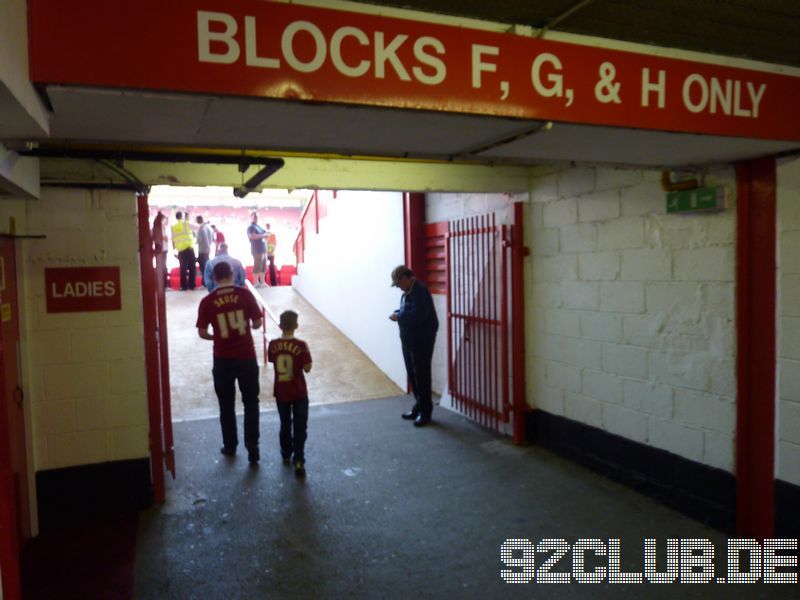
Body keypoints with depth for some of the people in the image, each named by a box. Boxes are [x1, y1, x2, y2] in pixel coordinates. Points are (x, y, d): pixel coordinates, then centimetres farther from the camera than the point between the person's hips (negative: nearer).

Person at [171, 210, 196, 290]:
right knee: (192, 267, 5)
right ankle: (191, 285, 2)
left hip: (180, 250, 3)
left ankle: (184, 286, 8)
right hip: (189, 248, -3)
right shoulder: (187, 224, 0)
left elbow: (173, 240, 8)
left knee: (183, 268, 8)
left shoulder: (173, 227, 8)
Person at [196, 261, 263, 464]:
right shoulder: (245, 294, -6)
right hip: (246, 357, 0)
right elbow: (257, 323, -3)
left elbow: (202, 333, -3)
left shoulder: (207, 301, -5)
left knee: (226, 404, 16)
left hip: (222, 360, 1)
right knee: (251, 402, 12)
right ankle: (252, 444, 6)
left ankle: (230, 445, 27)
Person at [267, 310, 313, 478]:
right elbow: (307, 368, -11)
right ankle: (298, 461, 0)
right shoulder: (301, 345, -18)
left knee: (285, 424, 21)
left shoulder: (273, 345, -8)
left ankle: (286, 455, 35)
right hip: (299, 393, -3)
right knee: (299, 428, 5)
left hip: (281, 393, 3)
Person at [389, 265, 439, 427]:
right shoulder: (408, 291, 12)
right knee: (412, 374, 16)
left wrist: (399, 316, -18)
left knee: (421, 375, -3)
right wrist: (398, 313, 4)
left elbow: (418, 315, -28)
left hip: (421, 340, -10)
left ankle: (426, 412, 6)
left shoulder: (420, 291, -19)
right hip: (409, 339, 10)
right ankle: (419, 406, 28)